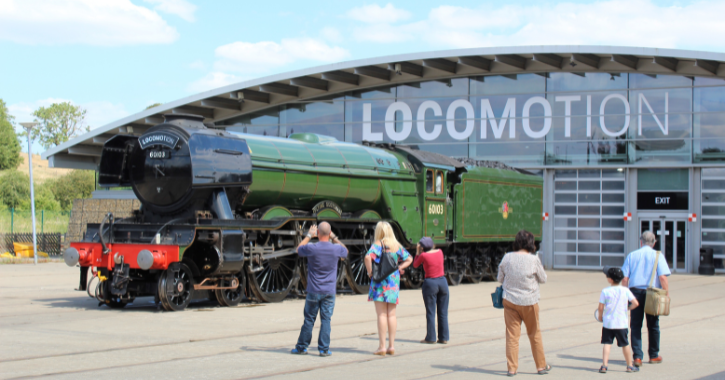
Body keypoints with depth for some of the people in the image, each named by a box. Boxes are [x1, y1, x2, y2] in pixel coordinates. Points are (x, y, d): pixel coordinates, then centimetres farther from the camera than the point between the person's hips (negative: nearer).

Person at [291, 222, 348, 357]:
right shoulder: (336, 249, -8)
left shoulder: (312, 248, -13)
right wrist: (334, 238, 20)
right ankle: (324, 349, 2)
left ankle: (302, 347, 17)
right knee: (326, 319, 3)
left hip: (314, 291, -1)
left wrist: (309, 236, 19)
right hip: (329, 291, 1)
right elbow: (345, 251, 19)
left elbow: (299, 249, 10)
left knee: (309, 319, 8)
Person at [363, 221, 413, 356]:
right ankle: (392, 346, 11)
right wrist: (399, 268, 11)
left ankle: (382, 347, -3)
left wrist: (370, 271, -11)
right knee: (391, 315, 10)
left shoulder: (378, 244, -8)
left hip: (380, 281, -5)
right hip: (394, 281, 5)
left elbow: (368, 257, -23)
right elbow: (409, 259, 18)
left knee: (382, 314, -3)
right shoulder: (397, 245, 9)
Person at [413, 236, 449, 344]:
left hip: (430, 284, -5)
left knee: (430, 313, 2)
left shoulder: (423, 255, -11)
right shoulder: (439, 252, 4)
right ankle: (443, 338, 12)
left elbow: (415, 265, 6)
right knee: (443, 312, 8)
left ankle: (431, 338, 4)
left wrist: (417, 252, 10)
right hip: (443, 282, 5)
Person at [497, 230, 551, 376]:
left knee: (512, 335, 6)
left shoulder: (507, 257, -5)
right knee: (535, 334, 13)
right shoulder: (533, 260, -12)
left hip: (510, 301, 2)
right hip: (529, 302, -1)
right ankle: (541, 366, 23)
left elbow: (500, 278, 5)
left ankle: (512, 368, 4)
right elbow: (543, 279, 1)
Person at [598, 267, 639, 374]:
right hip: (621, 323, 1)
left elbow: (601, 307, -7)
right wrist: (628, 308, 15)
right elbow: (635, 303, -5)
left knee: (607, 344, 3)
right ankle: (630, 366, 21)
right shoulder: (625, 290, -3)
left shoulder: (605, 291, -7)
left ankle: (604, 365, -7)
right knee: (625, 344, 11)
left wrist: (600, 317, 11)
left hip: (608, 323, -1)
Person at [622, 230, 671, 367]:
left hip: (635, 291, 1)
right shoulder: (658, 256, 0)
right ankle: (653, 356, 23)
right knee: (653, 325, 13)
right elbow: (663, 277, -10)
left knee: (635, 325, 4)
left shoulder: (632, 255, 7)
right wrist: (667, 295, -5)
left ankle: (637, 357, -4)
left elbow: (625, 278, 2)